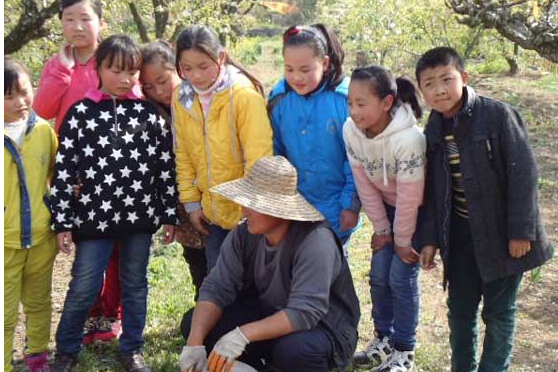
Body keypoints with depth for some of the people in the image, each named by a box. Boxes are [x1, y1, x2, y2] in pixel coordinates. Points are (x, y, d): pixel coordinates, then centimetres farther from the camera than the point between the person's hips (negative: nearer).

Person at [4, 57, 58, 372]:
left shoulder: (44, 130, -1)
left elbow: (56, 172, 12)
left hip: (41, 236, 4)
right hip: (6, 241, -3)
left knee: (39, 303, 19)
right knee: (6, 313, 6)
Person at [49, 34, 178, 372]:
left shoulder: (150, 113, 2)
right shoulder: (81, 113, -3)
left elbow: (166, 167, 5)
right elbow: (64, 170, -3)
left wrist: (170, 215, 4)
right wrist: (63, 222, -5)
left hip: (141, 216, 2)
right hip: (95, 216, -2)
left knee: (135, 285, 13)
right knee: (83, 289, 4)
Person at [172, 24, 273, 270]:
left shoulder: (245, 95, -20)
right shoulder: (181, 98, -3)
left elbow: (258, 159, -19)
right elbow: (183, 155, 5)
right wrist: (191, 202, 4)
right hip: (212, 212, 5)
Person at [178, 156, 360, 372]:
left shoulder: (315, 241, -29)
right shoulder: (244, 235, -10)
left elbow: (305, 312, -35)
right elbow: (216, 288, -12)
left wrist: (243, 335, -42)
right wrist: (195, 341, -28)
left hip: (324, 328, -6)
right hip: (268, 317, 6)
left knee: (294, 349, -39)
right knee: (196, 325, -7)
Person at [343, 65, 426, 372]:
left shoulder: (407, 139, -37)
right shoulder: (351, 130, -20)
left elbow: (409, 197, -25)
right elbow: (365, 185, -8)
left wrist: (402, 240, -13)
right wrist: (381, 228, -2)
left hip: (419, 210, -5)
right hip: (388, 207, 5)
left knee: (401, 276, -5)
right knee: (379, 274, 6)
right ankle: (383, 337, 26)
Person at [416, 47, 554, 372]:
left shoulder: (498, 115, -14)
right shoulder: (434, 131, 4)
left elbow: (523, 172, -14)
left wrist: (521, 231, -15)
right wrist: (431, 238, 6)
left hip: (501, 233, -5)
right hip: (460, 234, 5)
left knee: (499, 312, 7)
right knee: (460, 310, 12)